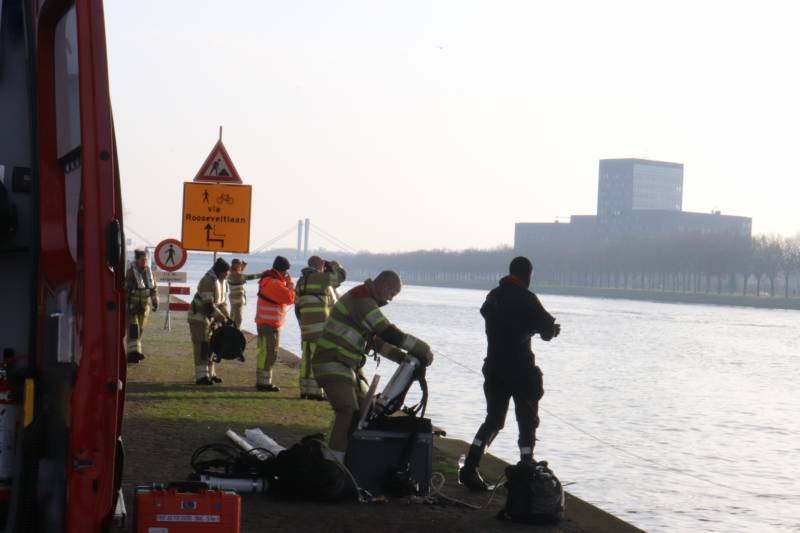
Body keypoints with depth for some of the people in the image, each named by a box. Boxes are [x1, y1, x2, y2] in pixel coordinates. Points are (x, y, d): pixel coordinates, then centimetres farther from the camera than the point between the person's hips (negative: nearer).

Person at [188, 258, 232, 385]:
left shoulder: (222, 281, 4)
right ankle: (201, 376, -10)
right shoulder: (208, 280, -24)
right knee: (201, 346, -9)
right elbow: (209, 305, -27)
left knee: (210, 345, 12)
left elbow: (223, 301, 10)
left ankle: (210, 373, 20)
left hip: (210, 317, 9)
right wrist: (222, 318, -26)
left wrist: (228, 317, 0)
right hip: (199, 316, -9)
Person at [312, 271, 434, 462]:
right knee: (348, 413, -22)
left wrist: (403, 357, 10)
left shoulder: (365, 299, 18)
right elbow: (388, 332, -24)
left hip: (346, 366, 11)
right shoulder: (361, 299, -17)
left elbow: (377, 340, 22)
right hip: (332, 364, -11)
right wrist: (423, 349, -18)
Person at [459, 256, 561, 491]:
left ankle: (469, 470, 6)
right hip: (521, 370, -6)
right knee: (527, 422, 4)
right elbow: (547, 328, -12)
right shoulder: (525, 299, -12)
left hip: (494, 368, 6)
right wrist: (553, 329, 14)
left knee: (493, 419, 14)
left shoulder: (493, 296, 10)